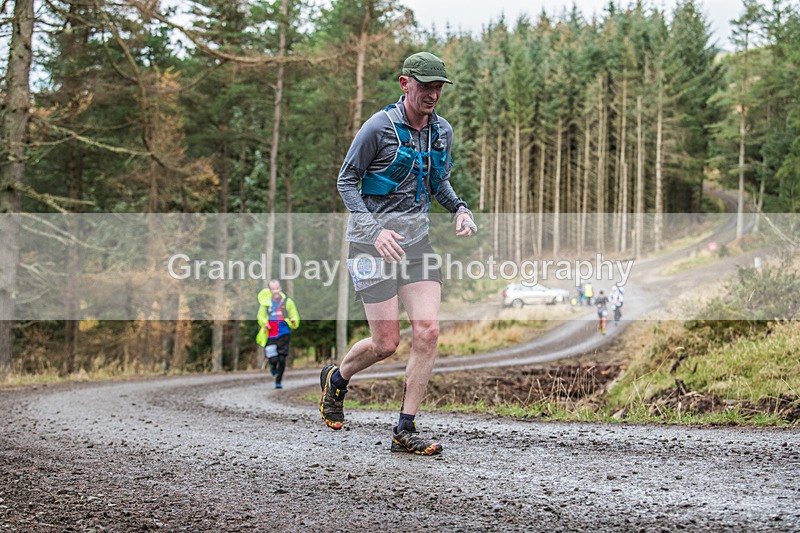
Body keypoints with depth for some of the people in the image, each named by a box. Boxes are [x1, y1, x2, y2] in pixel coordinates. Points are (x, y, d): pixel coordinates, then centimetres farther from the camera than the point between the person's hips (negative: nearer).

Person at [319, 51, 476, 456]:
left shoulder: (442, 131, 7)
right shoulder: (379, 128, -12)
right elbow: (346, 182, -7)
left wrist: (459, 208, 0)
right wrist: (374, 229, -20)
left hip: (416, 240, 6)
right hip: (372, 241, -5)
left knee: (428, 331, -9)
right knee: (385, 343, -5)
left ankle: (405, 431, -1)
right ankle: (336, 379, 28)